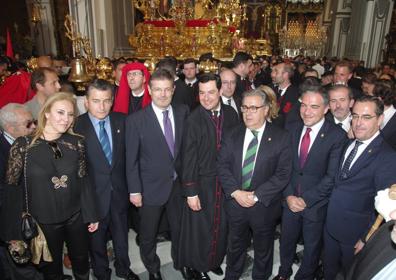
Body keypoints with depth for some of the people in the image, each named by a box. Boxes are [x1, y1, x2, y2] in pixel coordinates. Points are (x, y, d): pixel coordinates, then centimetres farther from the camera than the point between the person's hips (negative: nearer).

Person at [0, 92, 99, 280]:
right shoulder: (23, 145, -13)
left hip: (75, 217, 2)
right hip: (42, 222, -2)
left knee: (81, 263, 22)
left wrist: (91, 215, 2)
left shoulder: (76, 143, -6)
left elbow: (83, 181, 0)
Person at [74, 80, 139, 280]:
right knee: (97, 237, 19)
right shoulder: (76, 126, -16)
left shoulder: (121, 121, -5)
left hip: (119, 190, 3)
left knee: (121, 233, 23)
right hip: (93, 193, -3)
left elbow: (128, 154, 1)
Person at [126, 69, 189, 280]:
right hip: (151, 187, -3)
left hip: (178, 183, 3)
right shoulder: (136, 120, -14)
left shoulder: (183, 112, -4)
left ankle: (180, 262, 48)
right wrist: (134, 190, -9)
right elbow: (131, 159, -10)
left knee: (179, 229, 22)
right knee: (148, 235, 16)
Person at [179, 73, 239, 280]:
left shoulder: (231, 114, -3)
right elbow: (188, 159, -14)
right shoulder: (193, 120, -16)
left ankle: (215, 260, 44)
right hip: (202, 183, -4)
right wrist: (190, 192, -13)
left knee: (221, 225, 19)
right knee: (199, 226, 11)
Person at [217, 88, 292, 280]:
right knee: (235, 247, 23)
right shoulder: (232, 135, 0)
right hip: (235, 202, 3)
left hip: (264, 205, -2)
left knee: (263, 250, 20)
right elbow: (222, 166, -3)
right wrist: (236, 192, -16)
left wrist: (256, 195, -20)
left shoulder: (281, 138, -11)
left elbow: (283, 174, -15)